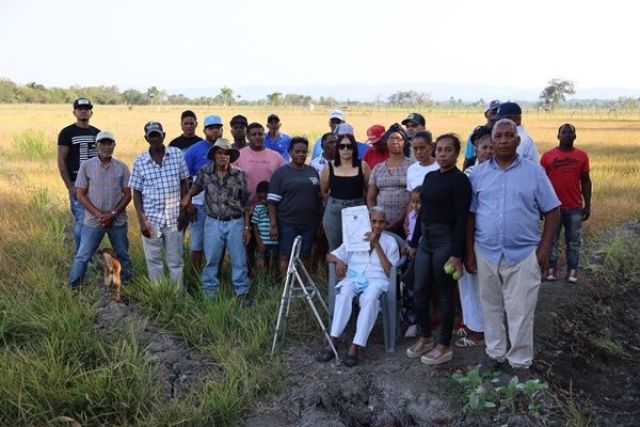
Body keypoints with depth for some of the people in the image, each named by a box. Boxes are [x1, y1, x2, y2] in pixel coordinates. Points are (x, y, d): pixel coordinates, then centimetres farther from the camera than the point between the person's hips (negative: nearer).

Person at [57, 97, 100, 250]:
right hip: (77, 183, -4)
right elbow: (61, 160, -4)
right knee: (81, 220, -8)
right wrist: (69, 186, -11)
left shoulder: (97, 133, 13)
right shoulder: (67, 133, -1)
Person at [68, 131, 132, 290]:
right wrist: (99, 215, -13)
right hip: (93, 221, -1)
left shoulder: (122, 167, -1)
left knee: (123, 256, 12)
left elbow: (127, 195, 0)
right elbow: (80, 195, -4)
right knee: (82, 256, 3)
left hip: (118, 221, 2)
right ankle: (72, 288, 15)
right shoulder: (86, 166, -4)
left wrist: (113, 214, -12)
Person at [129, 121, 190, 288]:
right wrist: (141, 221, -6)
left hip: (174, 217, 0)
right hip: (151, 218, 0)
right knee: (153, 261, 10)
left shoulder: (177, 154, -1)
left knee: (175, 261, 8)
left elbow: (184, 183, 6)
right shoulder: (139, 161, -2)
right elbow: (136, 193, 1)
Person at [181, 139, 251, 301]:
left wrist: (247, 227, -1)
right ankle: (209, 293, 22)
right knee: (211, 260, 8)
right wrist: (188, 196, -2)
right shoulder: (204, 172, -3)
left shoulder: (239, 175, -4)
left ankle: (242, 292, 20)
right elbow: (196, 187, 18)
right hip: (213, 223, 1)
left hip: (235, 223, 0)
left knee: (239, 260, 6)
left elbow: (246, 203, 0)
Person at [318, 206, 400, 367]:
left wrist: (377, 246, -6)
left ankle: (355, 347, -40)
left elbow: (390, 272, 0)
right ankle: (333, 341, -37)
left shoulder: (390, 242, 12)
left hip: (377, 280, -1)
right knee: (345, 292, -35)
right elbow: (329, 256, 15)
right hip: (353, 277, 2)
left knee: (370, 298, -37)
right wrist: (338, 261, -10)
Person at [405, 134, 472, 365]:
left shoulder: (460, 180, -10)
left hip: (446, 241, -7)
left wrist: (457, 255, -19)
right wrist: (414, 241, 17)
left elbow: (461, 219, -15)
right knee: (419, 292, 10)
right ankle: (425, 338, 29)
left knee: (444, 295, 4)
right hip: (426, 240, 7)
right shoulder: (430, 176, 11)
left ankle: (444, 346, 19)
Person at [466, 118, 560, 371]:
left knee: (520, 312, 4)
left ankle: (520, 363, 20)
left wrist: (544, 248, -5)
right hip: (486, 254, 2)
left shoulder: (534, 172, 0)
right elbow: (470, 215, 6)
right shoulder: (478, 173, 3)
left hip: (524, 254, -2)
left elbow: (552, 211, 2)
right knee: (491, 308, 14)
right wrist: (469, 252, 3)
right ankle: (495, 356, 31)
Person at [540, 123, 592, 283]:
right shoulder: (547, 156, -1)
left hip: (575, 207, 1)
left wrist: (587, 205, 3)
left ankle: (572, 270, 18)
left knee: (574, 241, 8)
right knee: (552, 240, 8)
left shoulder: (582, 156, 2)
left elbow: (586, 181, 6)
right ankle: (552, 268, 18)